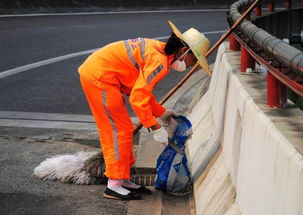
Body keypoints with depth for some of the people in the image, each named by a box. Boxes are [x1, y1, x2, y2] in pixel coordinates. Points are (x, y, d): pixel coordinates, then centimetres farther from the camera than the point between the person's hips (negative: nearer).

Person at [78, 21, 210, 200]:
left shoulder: (158, 50, 11)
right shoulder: (160, 61, -20)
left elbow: (142, 88, 20)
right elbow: (138, 97, -25)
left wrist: (162, 113, 21)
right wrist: (155, 127, -19)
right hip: (99, 77, -10)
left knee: (121, 130, 14)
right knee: (120, 130, -4)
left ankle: (123, 180, 22)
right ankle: (114, 185, 2)